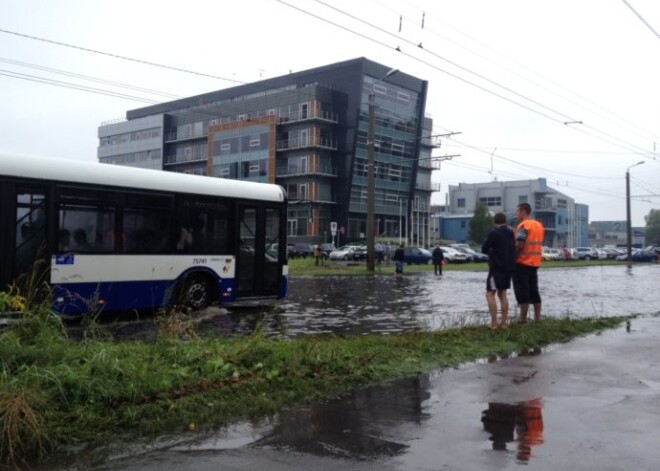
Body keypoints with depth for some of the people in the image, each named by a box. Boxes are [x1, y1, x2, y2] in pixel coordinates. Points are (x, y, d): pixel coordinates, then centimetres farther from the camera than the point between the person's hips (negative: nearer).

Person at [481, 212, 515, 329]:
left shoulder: (494, 233, -12)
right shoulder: (511, 233, 10)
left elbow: (484, 249, -8)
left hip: (497, 267, -7)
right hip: (508, 267, 7)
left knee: (490, 294, -2)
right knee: (502, 293, 13)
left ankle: (494, 322, -8)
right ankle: (504, 322, 10)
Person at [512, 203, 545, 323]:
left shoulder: (523, 225, -14)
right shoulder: (539, 225, 12)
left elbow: (519, 244, -22)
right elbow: (537, 243, 15)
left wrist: (513, 257, -11)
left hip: (522, 263, -8)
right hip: (535, 263, 8)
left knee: (522, 291, -2)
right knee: (534, 290, 12)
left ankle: (523, 318, 1)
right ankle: (537, 318, 14)